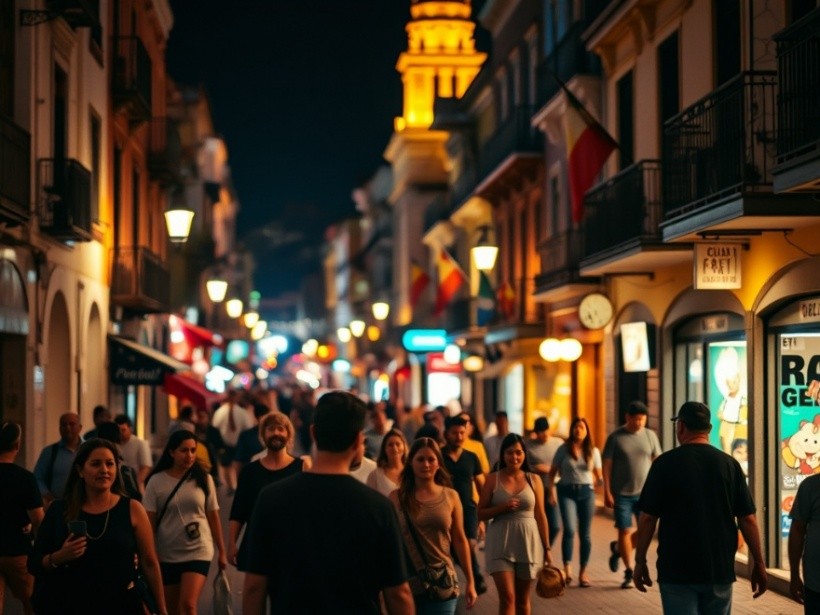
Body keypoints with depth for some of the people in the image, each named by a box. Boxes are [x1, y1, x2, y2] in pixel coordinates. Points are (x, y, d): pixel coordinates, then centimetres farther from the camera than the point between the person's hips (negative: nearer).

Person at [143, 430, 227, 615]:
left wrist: (222, 551, 8)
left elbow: (213, 517, 5)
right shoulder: (156, 481, -4)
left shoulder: (204, 479, 0)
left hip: (198, 551, -1)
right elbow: (150, 521, -4)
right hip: (167, 554, 1)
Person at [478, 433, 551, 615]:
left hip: (528, 542, 2)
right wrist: (502, 507, -16)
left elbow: (540, 516, 6)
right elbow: (481, 513, 2)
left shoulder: (533, 480, 3)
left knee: (522, 599, 11)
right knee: (507, 597, -11)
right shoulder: (493, 479, -1)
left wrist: (546, 548, 4)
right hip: (501, 544, -2)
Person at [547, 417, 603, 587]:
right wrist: (552, 490, -3)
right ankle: (567, 568, -18)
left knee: (585, 534, 4)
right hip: (567, 491, -2)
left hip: (586, 491, 2)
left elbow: (598, 476, 13)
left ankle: (583, 572, 14)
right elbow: (552, 472, 6)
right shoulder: (563, 449, 2)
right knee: (569, 529, -19)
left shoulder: (593, 451, 7)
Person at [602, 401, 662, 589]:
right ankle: (629, 572, 9)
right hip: (622, 494, -2)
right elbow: (607, 465, -3)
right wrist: (607, 492, -7)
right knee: (625, 531, -2)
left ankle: (617, 549, 26)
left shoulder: (650, 435, 4)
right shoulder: (616, 437, -4)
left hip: (645, 492, 2)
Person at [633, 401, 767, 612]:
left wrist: (640, 561, 3)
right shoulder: (729, 464, 2)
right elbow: (747, 519, 1)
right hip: (721, 570, 3)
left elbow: (648, 518, -7)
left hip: (677, 571, -3)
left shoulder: (665, 463, -6)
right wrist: (758, 563, 9)